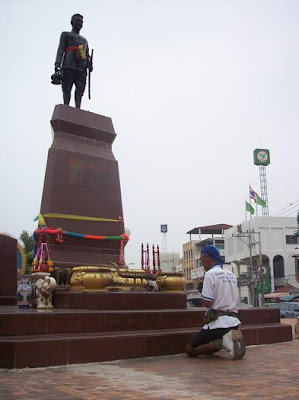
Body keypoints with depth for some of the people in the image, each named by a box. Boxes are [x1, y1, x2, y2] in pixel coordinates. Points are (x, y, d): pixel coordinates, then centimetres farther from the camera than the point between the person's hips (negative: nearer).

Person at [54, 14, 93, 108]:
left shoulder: (84, 40, 37)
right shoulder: (66, 35, 22)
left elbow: (87, 55, 28)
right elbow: (60, 49, 8)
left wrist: (90, 64, 4)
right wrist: (57, 64, -9)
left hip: (81, 68, 4)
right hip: (69, 67, -4)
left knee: (80, 90, -13)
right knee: (67, 89, -14)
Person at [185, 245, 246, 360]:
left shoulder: (211, 274, -11)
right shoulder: (231, 274, 14)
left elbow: (207, 303, -17)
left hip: (217, 322, -8)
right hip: (234, 321, 8)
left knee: (190, 350, 4)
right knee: (209, 349, 25)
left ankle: (221, 341, -14)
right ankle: (231, 339, 0)